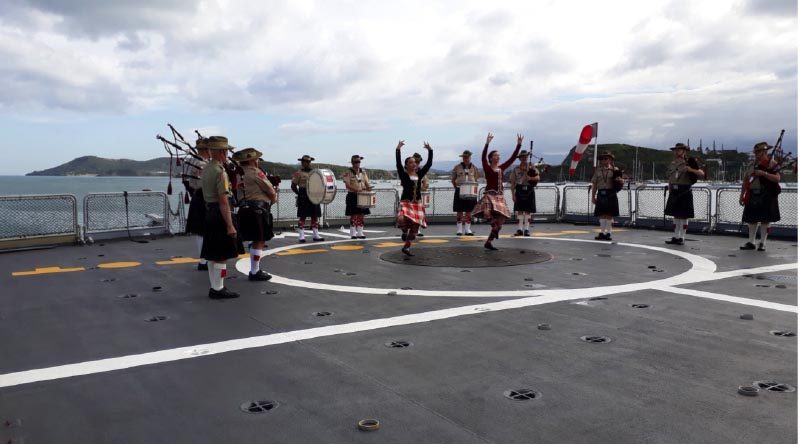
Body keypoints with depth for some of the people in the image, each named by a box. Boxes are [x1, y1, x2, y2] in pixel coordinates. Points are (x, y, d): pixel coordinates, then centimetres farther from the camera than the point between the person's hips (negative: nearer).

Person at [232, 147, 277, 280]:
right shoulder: (256, 173, -10)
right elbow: (271, 191, -5)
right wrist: (273, 199, 16)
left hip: (244, 209, 9)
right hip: (258, 210, -9)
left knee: (256, 241, 17)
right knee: (260, 241, -3)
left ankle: (254, 269, 24)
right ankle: (255, 272, 0)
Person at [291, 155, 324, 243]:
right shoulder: (298, 173, -3)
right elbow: (293, 186, -4)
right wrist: (300, 194, -11)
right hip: (303, 198, -6)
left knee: (315, 216, 8)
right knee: (302, 217, -4)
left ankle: (316, 235, 16)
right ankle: (301, 236, 0)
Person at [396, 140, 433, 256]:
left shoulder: (419, 174, 8)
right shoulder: (403, 175, -4)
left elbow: (429, 164, 5)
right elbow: (398, 163, -17)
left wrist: (430, 150, -2)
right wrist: (398, 149, -23)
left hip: (417, 203, 4)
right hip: (406, 202, -4)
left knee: (415, 227, 4)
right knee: (402, 219, -31)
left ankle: (406, 247, 18)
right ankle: (405, 231, 5)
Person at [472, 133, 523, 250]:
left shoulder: (502, 168, 13)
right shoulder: (487, 168, -2)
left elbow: (512, 158, 12)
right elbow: (483, 157, -18)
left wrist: (519, 145, 6)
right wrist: (487, 143, -28)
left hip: (499, 196, 5)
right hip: (489, 195, -5)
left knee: (500, 221, 2)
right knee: (487, 213, -37)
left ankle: (488, 243, 10)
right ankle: (494, 226, -14)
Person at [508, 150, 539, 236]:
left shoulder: (532, 168, 5)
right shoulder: (516, 169, 5)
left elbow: (537, 177, -2)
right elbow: (512, 182, 3)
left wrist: (530, 178, -22)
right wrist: (513, 194, -4)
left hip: (529, 191, 0)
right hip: (519, 191, 0)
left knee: (528, 211, 3)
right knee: (519, 211, 0)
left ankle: (527, 229, 8)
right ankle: (519, 229, 4)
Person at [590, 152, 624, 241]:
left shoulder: (615, 170, 6)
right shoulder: (597, 170, 11)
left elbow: (622, 180, 8)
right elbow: (594, 184, 10)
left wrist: (619, 180, -16)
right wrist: (593, 196, 5)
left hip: (611, 194, -2)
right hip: (601, 194, 2)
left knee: (609, 215, 0)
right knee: (602, 215, 3)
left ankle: (608, 233, 8)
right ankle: (602, 232, 9)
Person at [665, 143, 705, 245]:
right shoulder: (673, 164, 11)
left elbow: (702, 174, -11)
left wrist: (691, 170, -26)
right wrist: (670, 192, 14)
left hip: (684, 192, -6)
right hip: (674, 192, 6)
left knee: (684, 216, 0)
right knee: (676, 215, 10)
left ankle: (681, 238, 6)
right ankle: (676, 237, 16)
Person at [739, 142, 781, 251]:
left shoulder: (772, 163, -3)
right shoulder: (752, 164, 13)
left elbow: (777, 178, -14)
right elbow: (745, 180, 14)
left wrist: (763, 173, -25)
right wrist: (742, 195, 10)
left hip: (767, 197, -5)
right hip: (753, 196, 5)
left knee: (765, 220, 0)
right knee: (752, 219, 5)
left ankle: (763, 243, 8)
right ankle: (751, 242, 12)